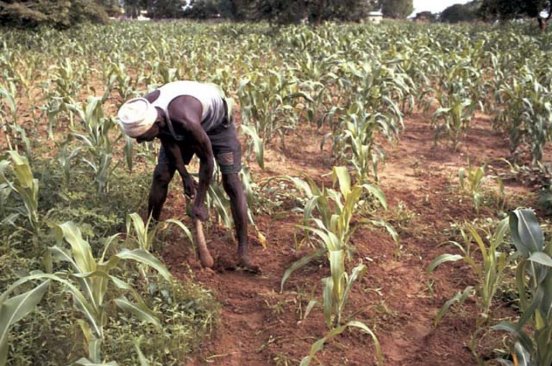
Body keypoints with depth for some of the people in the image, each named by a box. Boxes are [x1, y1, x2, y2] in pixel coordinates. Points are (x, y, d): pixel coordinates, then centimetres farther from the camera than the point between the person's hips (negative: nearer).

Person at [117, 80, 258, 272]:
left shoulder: (185, 120, -46)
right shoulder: (145, 112, -29)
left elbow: (207, 159, -31)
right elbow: (170, 143, -9)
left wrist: (199, 203, -22)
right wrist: (185, 176, -5)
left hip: (217, 121, -5)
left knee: (232, 182, -14)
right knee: (160, 176, -2)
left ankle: (243, 252, -12)